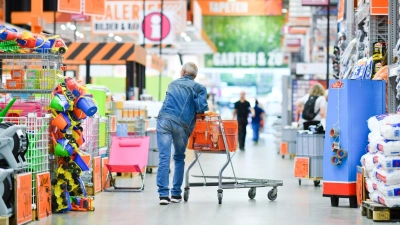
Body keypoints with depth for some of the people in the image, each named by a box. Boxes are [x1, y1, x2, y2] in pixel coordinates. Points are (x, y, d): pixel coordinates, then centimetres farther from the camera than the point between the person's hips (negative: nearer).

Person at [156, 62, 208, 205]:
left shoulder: (173, 84, 26)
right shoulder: (198, 88, 13)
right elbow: (201, 108, -2)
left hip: (164, 120, 1)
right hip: (181, 124, -1)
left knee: (164, 158, -4)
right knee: (179, 158, 16)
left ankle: (163, 194, -13)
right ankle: (176, 194, 15)